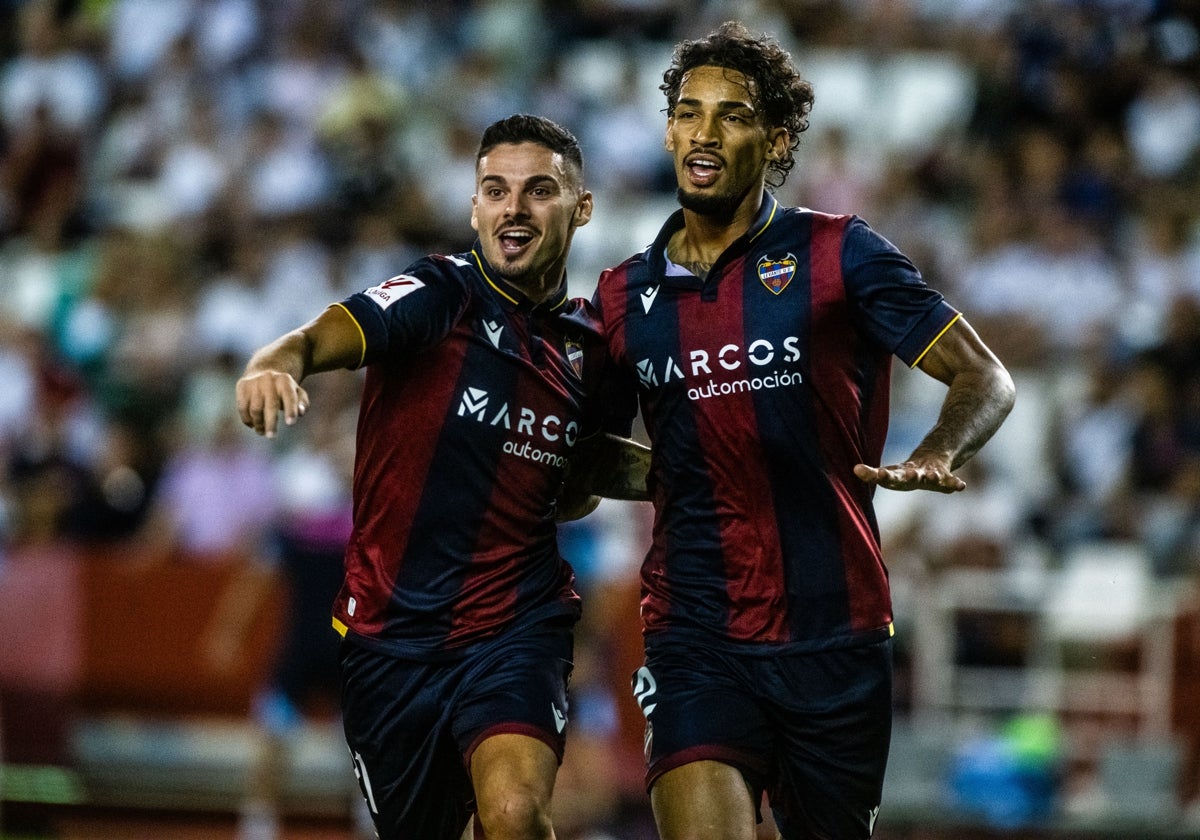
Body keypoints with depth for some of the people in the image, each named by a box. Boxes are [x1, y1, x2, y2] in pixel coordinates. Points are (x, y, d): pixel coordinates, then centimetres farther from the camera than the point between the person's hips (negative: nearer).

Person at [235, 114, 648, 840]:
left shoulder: (589, 345, 5)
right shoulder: (439, 296, -8)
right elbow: (324, 337, -28)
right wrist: (276, 364, -50)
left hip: (519, 624, 1)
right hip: (392, 632, -1)